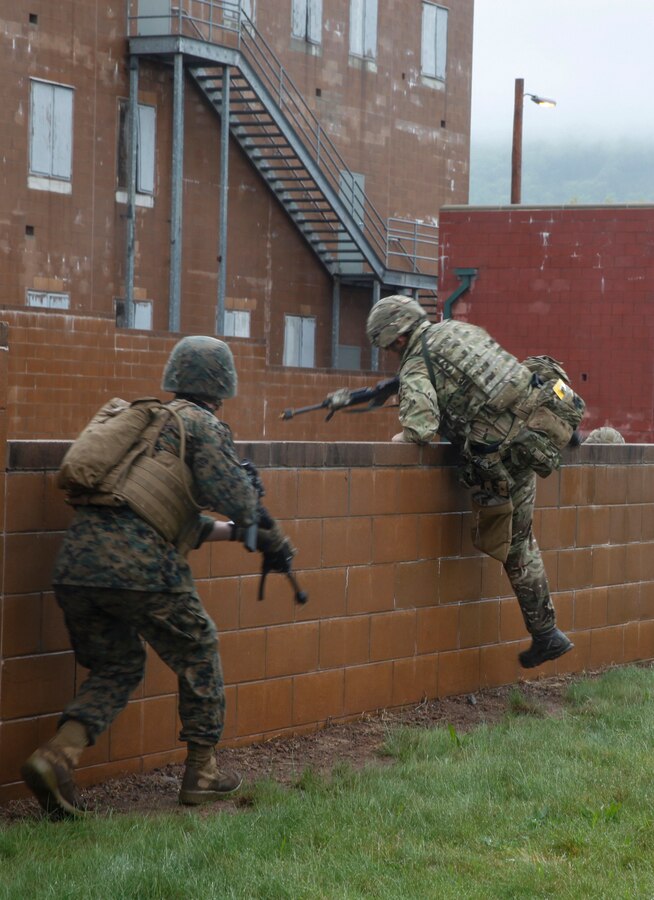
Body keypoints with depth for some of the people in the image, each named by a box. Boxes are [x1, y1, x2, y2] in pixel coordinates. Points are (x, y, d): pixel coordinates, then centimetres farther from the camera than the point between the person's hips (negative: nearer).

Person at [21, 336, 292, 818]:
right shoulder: (203, 425, 4)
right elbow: (235, 501, -6)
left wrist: (236, 532, 36)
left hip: (77, 562, 7)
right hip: (138, 562, -7)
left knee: (115, 668, 18)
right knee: (198, 654, 15)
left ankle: (57, 757, -3)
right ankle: (203, 771, 20)